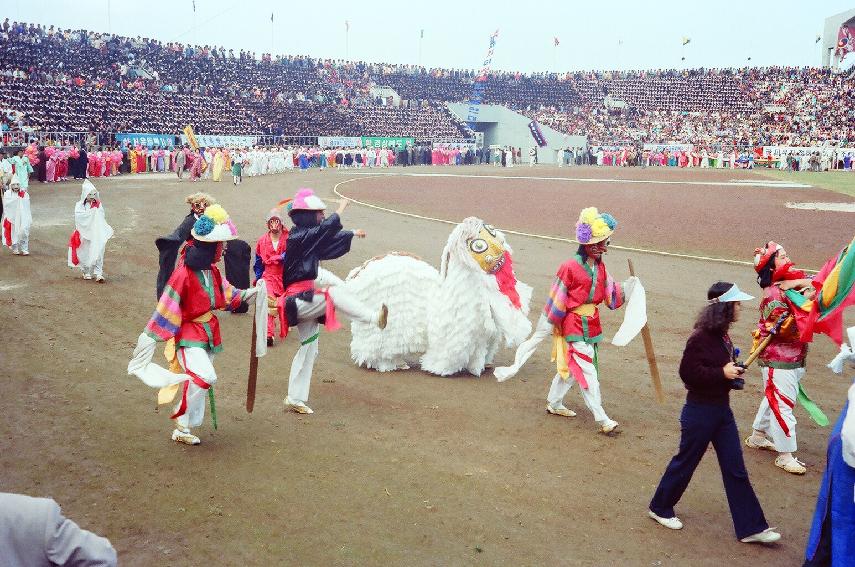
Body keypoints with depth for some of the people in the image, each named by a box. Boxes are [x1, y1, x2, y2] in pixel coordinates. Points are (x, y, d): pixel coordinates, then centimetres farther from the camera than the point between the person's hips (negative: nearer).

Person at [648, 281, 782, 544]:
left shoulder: (722, 336, 7)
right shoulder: (701, 337, -21)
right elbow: (688, 373, -23)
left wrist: (733, 371, 0)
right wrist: (722, 373, -22)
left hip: (722, 409, 8)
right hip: (700, 411, -8)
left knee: (736, 469, 9)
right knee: (686, 461, 9)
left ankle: (750, 527, 16)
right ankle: (660, 508, 29)